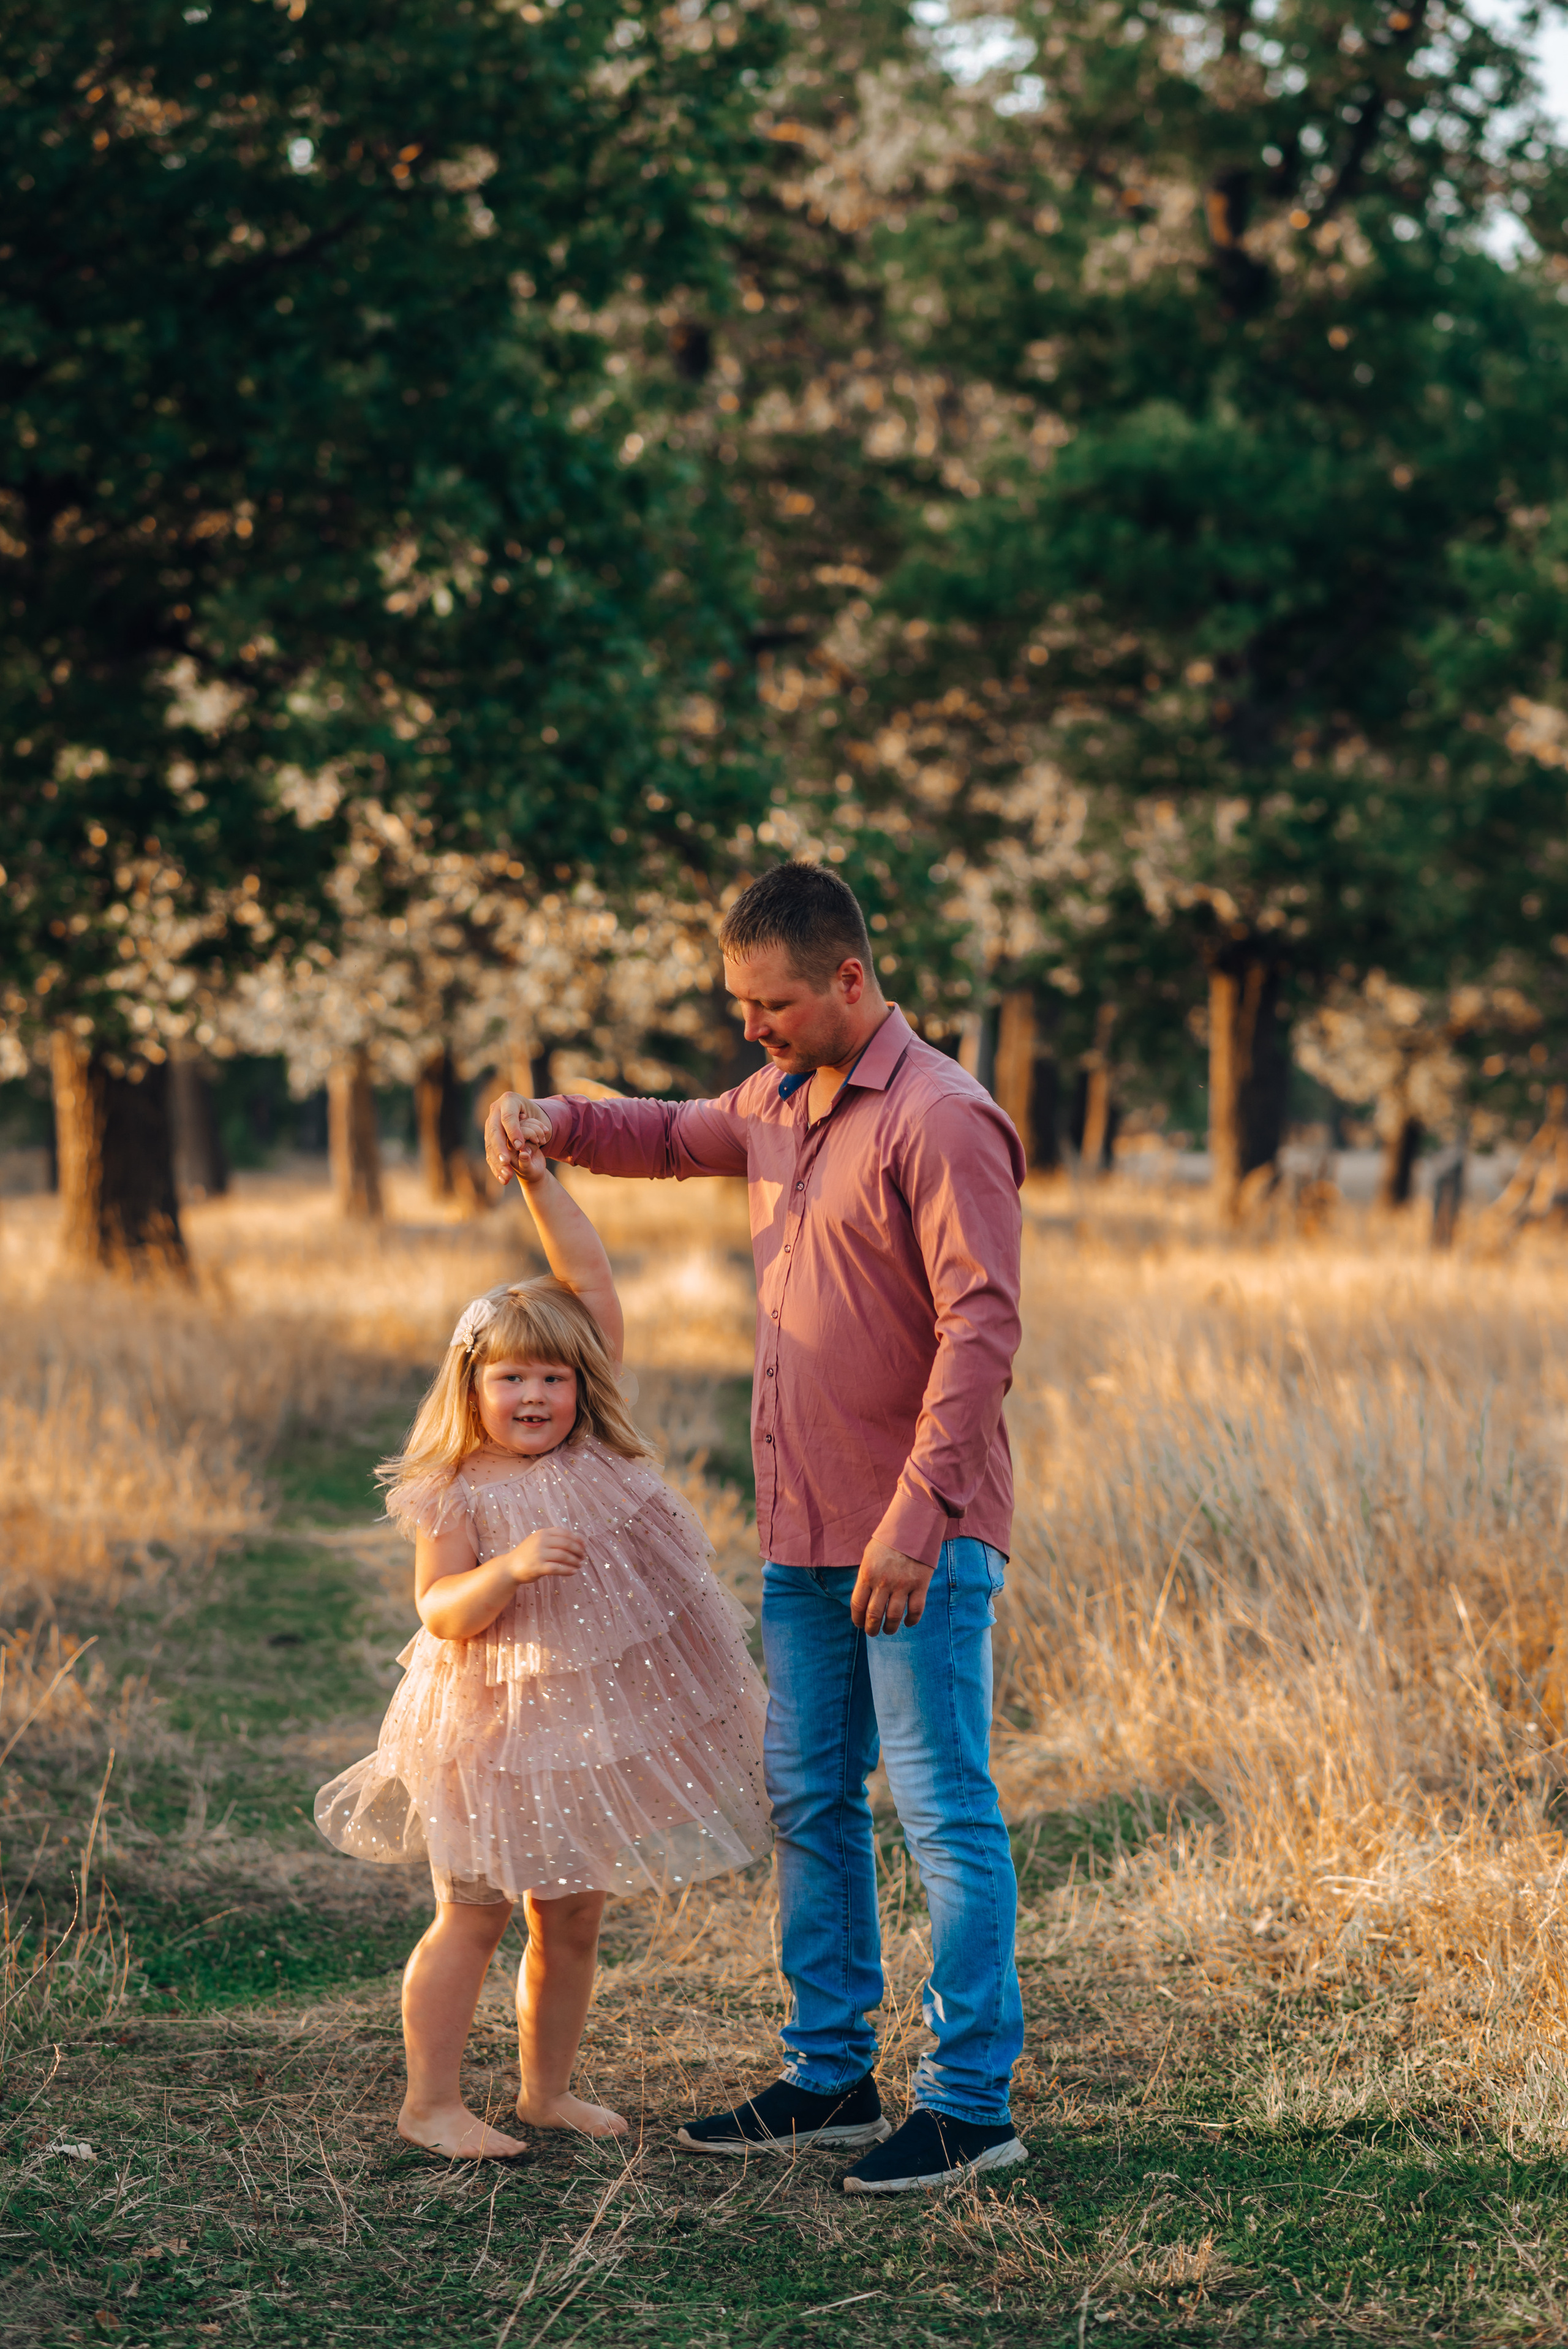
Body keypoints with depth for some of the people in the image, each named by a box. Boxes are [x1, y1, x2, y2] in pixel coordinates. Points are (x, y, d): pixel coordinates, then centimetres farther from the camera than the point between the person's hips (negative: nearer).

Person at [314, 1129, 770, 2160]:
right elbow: (442, 1613, -14)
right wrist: (510, 1567, -31)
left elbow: (591, 1281, -1)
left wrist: (540, 1181, -5)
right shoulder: (457, 1495, -8)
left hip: (606, 1722, 5)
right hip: (498, 1730, -5)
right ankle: (432, 2103, 8)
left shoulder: (593, 1448, 2)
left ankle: (548, 2089, 26)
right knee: (472, 1917, -1)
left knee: (574, 1922, 12)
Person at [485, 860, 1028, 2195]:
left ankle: (973, 2104, 2)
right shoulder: (778, 1103, 13)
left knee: (945, 1813, -4)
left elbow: (981, 1324, -20)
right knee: (809, 1804, 14)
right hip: (802, 1534, 9)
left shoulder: (940, 1120, -14)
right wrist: (560, 1124, 10)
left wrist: (915, 1517, -26)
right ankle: (832, 2079, 25)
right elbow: (673, 1137, 33)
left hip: (920, 1542, -9)